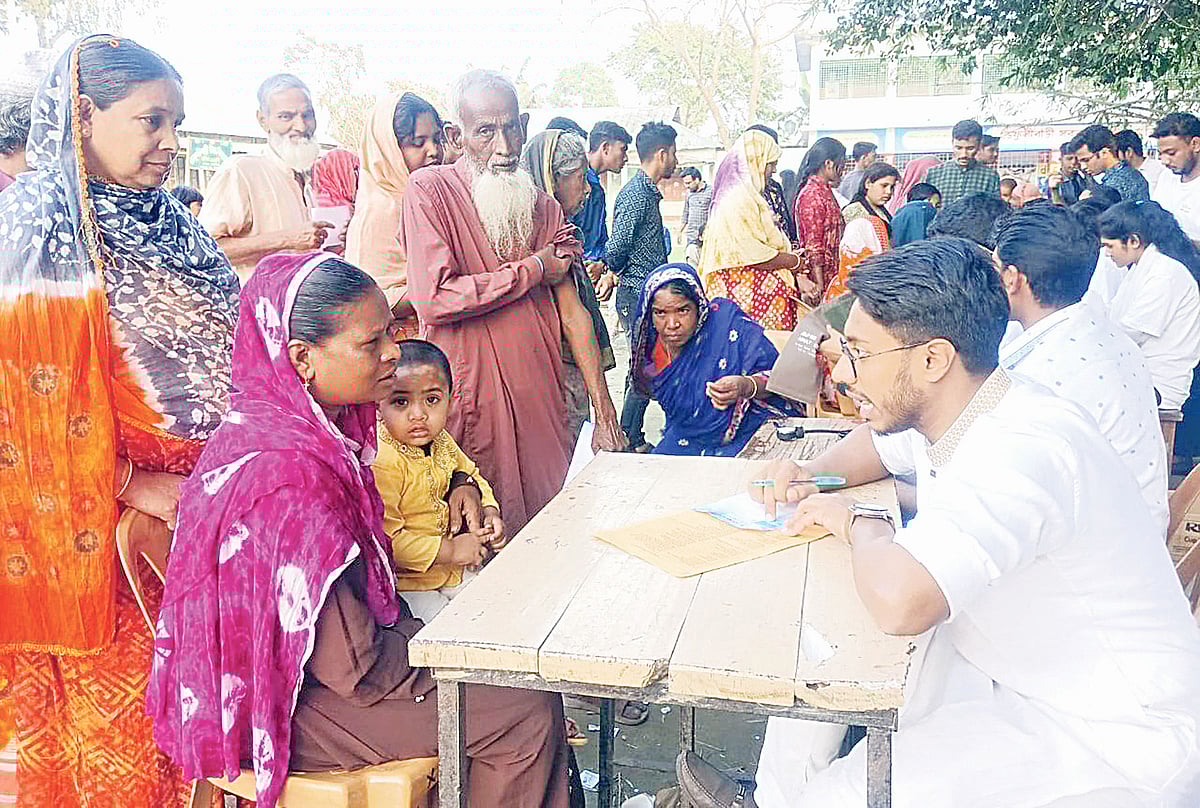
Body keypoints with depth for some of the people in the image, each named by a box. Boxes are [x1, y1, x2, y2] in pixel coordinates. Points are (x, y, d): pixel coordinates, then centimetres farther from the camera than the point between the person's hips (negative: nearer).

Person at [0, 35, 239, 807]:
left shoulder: (170, 226, 10)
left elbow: (213, 361, 14)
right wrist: (133, 486, -17)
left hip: (194, 512, 6)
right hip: (100, 532, -6)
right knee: (118, 715, 5)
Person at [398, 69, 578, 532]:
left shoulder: (543, 206, 10)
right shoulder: (429, 190, -8)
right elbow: (434, 298, -20)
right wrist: (532, 270, -10)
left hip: (537, 387, 5)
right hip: (468, 385, -5)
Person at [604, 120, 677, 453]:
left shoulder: (647, 191, 16)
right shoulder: (637, 194, -16)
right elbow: (616, 248, -19)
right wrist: (615, 272, -2)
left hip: (647, 294, 10)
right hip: (638, 296, -10)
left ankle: (631, 437, 23)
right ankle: (630, 442, 5)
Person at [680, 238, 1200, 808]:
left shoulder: (1021, 451, -33)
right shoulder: (945, 411, -3)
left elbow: (898, 600, -47)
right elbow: (876, 442, 21)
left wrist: (859, 522, -24)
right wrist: (812, 476, -1)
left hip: (1112, 737, -9)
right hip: (1010, 669, 9)